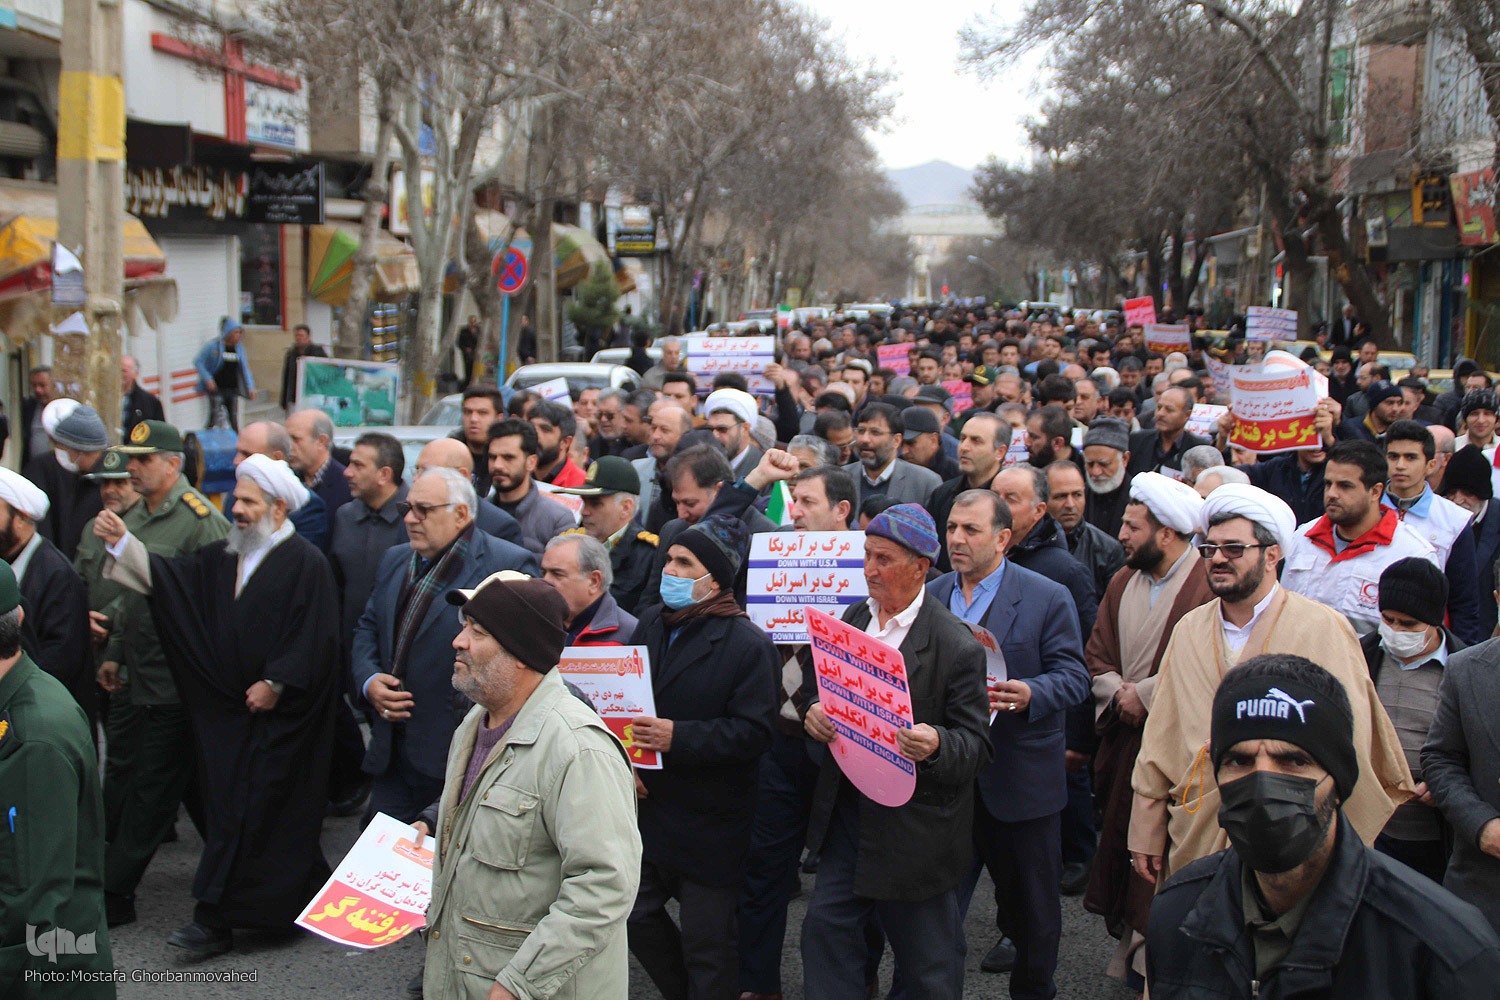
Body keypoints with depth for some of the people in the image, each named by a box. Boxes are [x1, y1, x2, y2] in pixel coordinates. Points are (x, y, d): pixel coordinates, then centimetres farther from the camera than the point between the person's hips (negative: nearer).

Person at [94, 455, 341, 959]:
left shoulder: (306, 563, -9)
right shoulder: (225, 556, 12)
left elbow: (314, 640, -13)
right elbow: (172, 577, 3)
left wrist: (276, 684, -14)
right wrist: (122, 542, -8)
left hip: (276, 714, -6)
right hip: (228, 709, 7)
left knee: (247, 812, -5)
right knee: (227, 806, 9)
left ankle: (216, 919, -1)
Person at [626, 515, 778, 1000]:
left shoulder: (748, 644, -14)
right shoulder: (651, 623, 6)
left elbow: (754, 732, -20)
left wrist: (678, 738, -28)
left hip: (709, 827, -7)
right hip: (646, 807, 7)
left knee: (706, 942, 5)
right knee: (638, 915, 18)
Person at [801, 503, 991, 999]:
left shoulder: (957, 646, -16)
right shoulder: (854, 617, 4)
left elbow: (976, 744, -14)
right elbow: (821, 683, 14)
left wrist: (935, 745, -36)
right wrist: (814, 710, -9)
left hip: (915, 823, -6)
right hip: (847, 806, 6)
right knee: (826, 925, 9)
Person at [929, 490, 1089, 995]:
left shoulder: (1048, 598, -6)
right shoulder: (930, 596, 6)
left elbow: (1073, 676, -10)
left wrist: (1030, 693, -29)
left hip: (1022, 778, -2)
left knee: (1033, 897, 12)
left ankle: (1033, 986, 31)